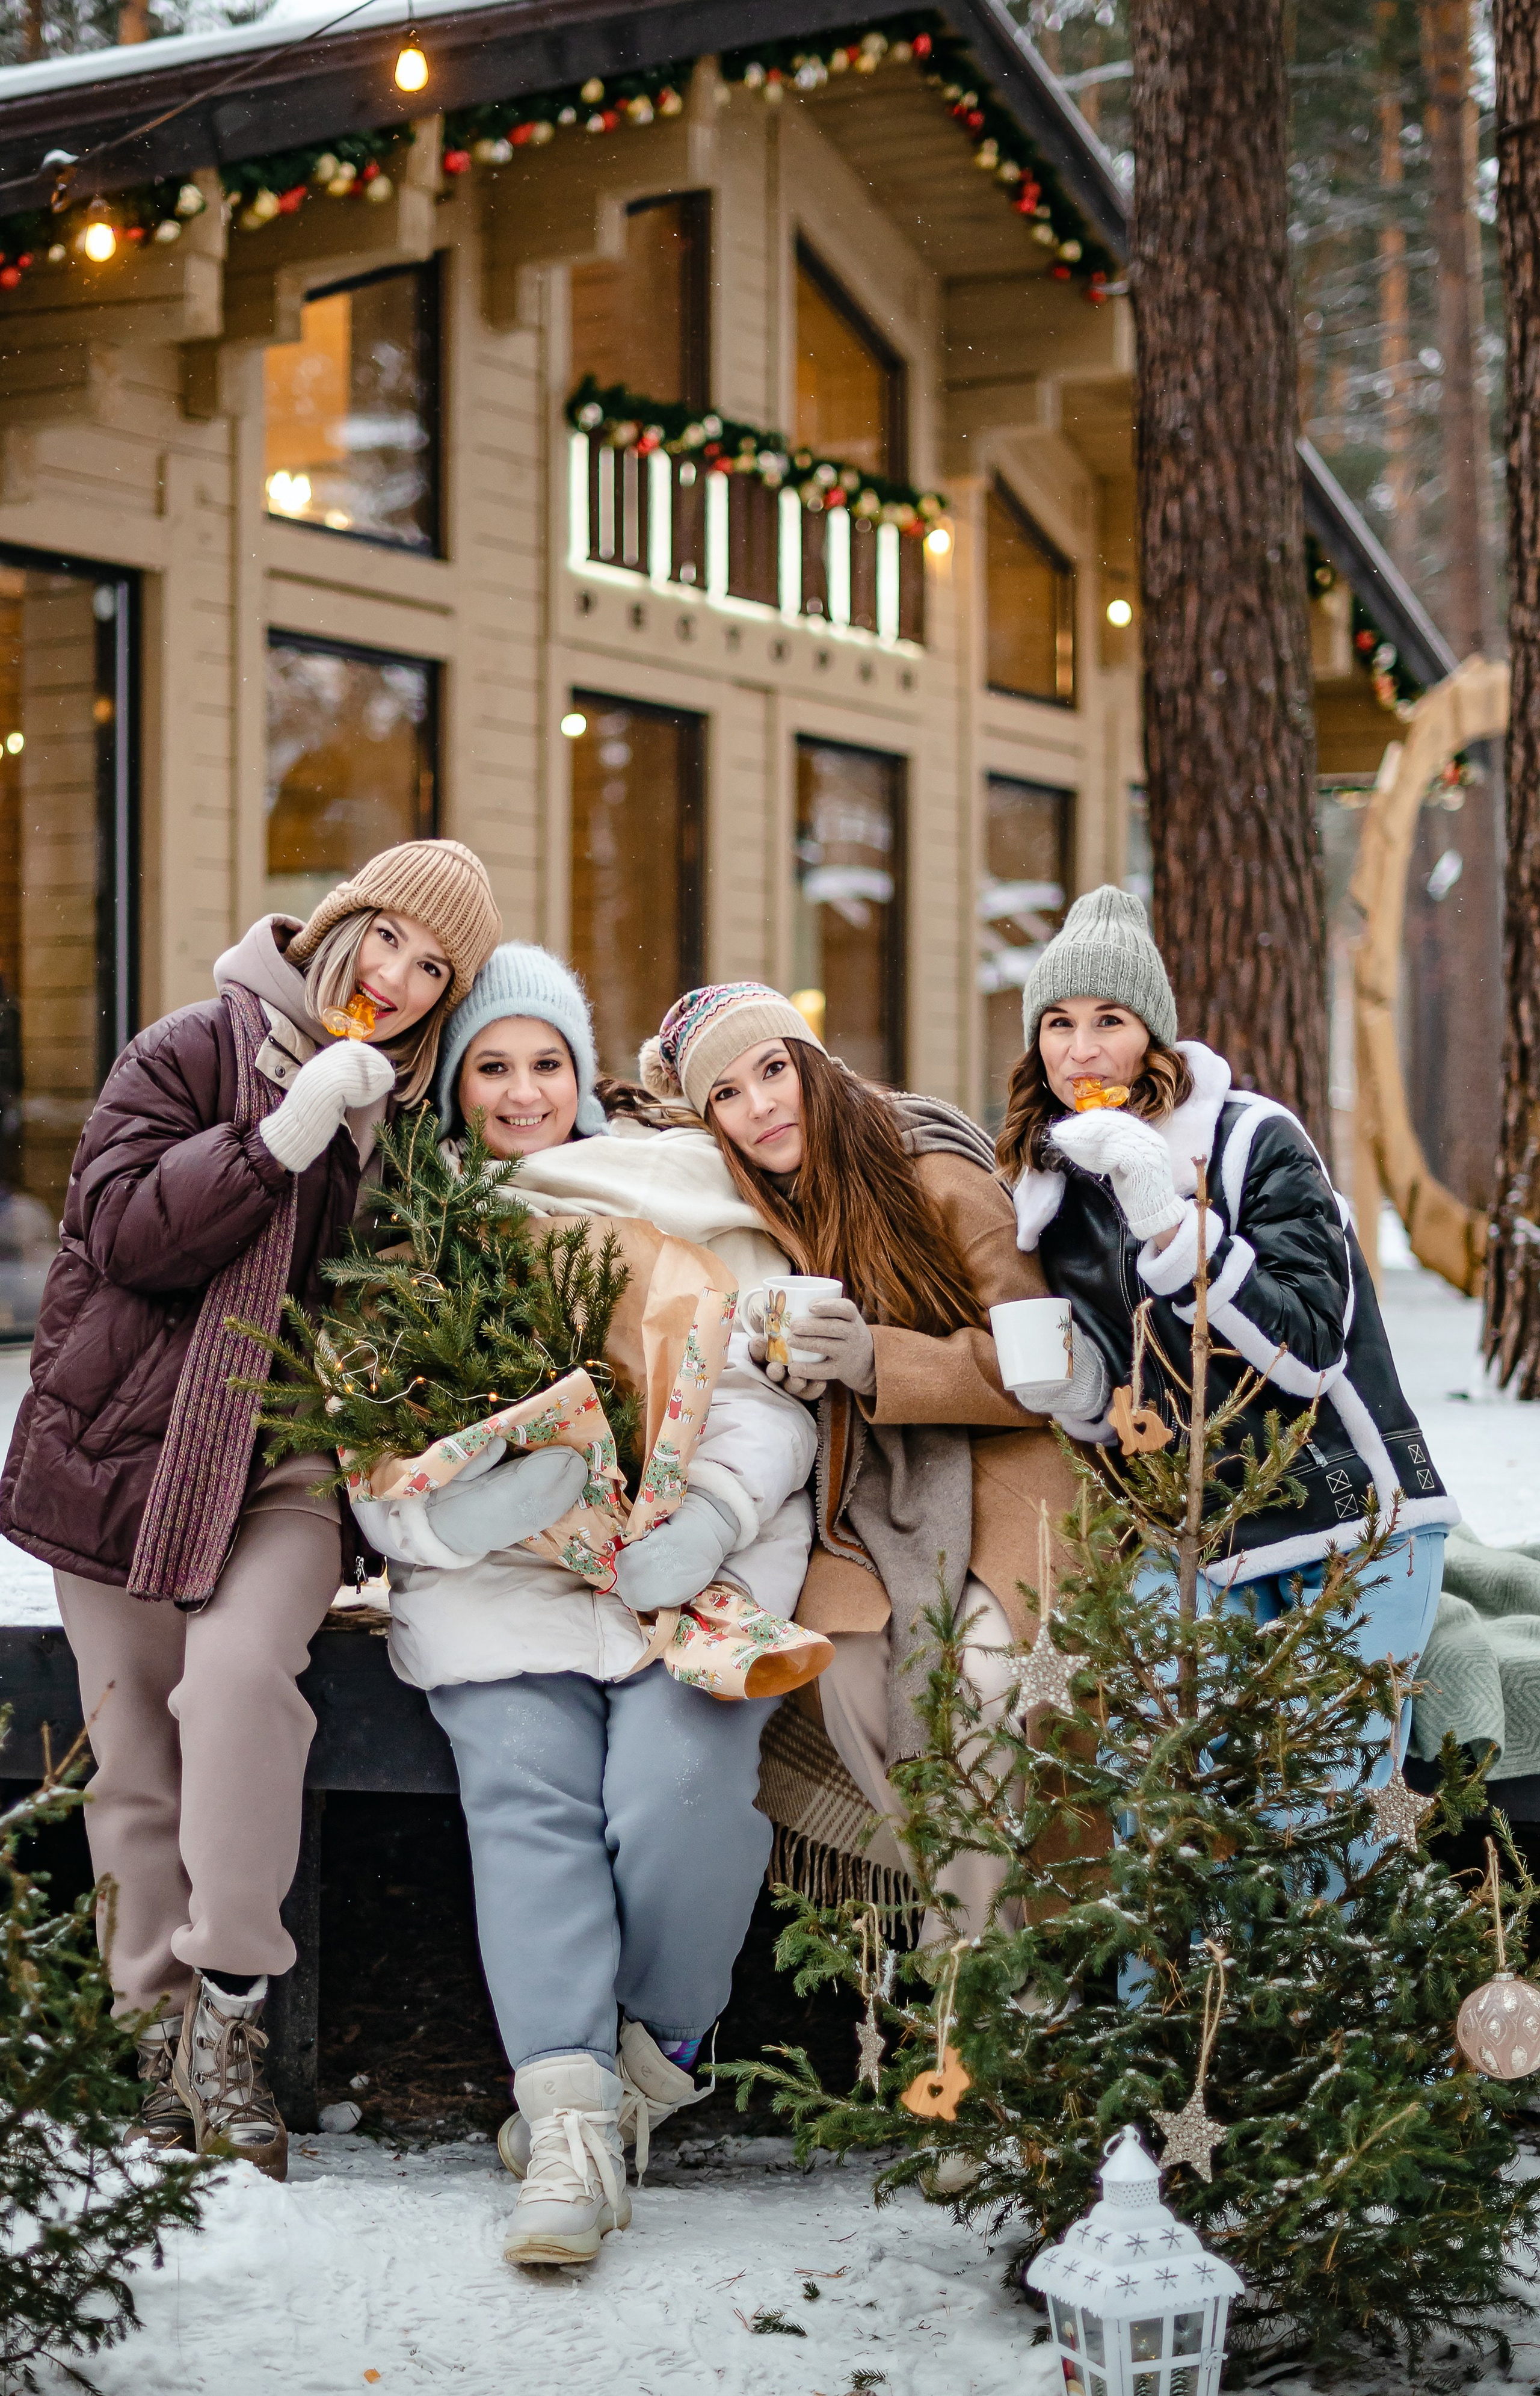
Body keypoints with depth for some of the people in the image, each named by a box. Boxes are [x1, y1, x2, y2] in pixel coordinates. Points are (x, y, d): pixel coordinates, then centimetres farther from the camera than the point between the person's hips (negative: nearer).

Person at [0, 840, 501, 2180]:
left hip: (297, 1465, 1)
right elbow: (123, 1231, -11)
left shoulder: (414, 1116, 10)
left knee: (238, 1667, -26)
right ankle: (165, 2035, 12)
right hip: (131, 1450, 0)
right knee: (136, 1749, 0)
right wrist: (278, 1137, -20)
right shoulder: (199, 1050, 0)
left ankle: (231, 2010, -20)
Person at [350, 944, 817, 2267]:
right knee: (527, 1800, -23)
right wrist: (446, 1511, -15)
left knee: (676, 1794, -25)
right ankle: (569, 2123, -29)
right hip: (499, 1578, 1)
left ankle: (655, 2055, -1)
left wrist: (705, 1522, -15)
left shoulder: (666, 1196, 13)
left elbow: (764, 1389, 4)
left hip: (686, 1562, -1)